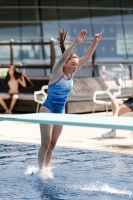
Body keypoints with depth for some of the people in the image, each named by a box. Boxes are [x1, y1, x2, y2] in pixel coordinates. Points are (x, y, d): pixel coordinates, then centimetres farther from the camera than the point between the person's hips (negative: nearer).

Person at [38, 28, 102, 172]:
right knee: (45, 143, -5)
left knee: (53, 143, 10)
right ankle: (40, 169, 4)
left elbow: (86, 57, -2)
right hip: (48, 110, -6)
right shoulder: (57, 72, -16)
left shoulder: (72, 73, 0)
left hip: (60, 111, 6)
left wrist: (95, 42, -12)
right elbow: (63, 58, -35)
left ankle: (46, 168, 18)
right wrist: (75, 43, -46)